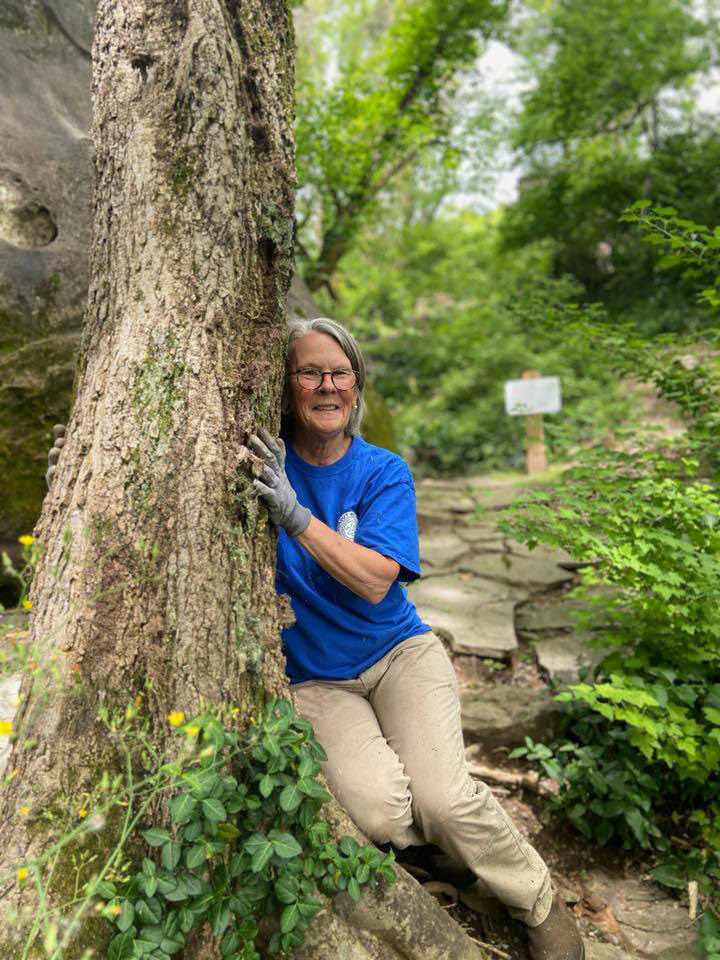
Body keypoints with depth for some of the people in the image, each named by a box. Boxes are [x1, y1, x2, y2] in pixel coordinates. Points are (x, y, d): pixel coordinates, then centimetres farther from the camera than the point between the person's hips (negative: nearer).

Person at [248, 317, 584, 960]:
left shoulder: (384, 472, -5)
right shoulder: (267, 458, -4)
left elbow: (374, 580, -18)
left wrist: (295, 515, -29)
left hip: (397, 652, 0)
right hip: (315, 678, 0)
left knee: (443, 801, -20)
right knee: (379, 812, -24)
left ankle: (541, 905, 10)